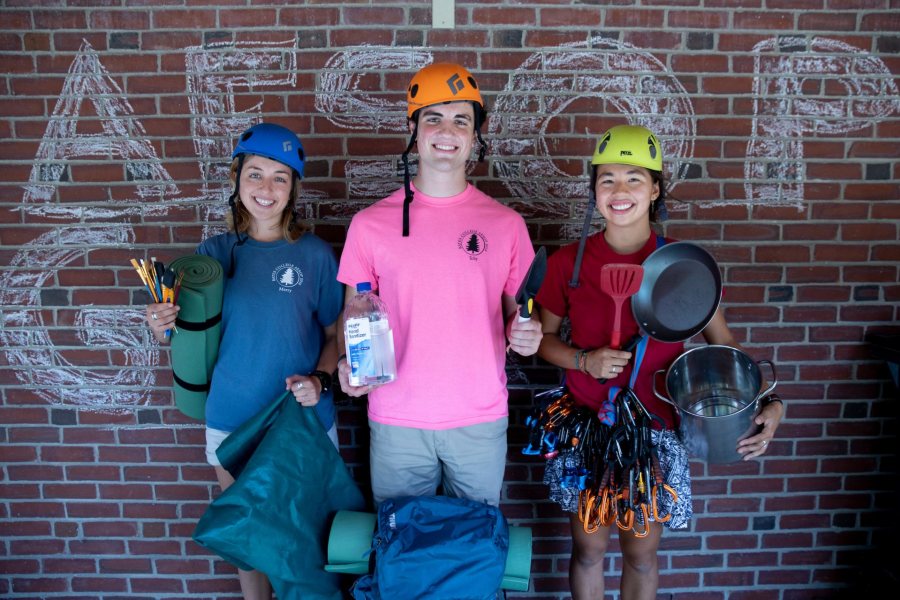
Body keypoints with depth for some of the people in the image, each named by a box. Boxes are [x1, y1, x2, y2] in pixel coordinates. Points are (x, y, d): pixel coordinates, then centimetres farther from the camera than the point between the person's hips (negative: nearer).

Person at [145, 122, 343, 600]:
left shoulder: (315, 254, -7)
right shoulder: (214, 252, -2)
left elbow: (335, 333, 0)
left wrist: (320, 379, -17)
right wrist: (164, 327, -17)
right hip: (231, 421, 2)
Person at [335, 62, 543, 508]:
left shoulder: (506, 223, -1)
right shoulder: (371, 223, -2)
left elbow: (517, 310, 8)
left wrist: (525, 334, -13)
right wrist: (350, 364, -13)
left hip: (481, 420, 1)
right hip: (396, 421, 0)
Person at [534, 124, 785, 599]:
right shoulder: (568, 262, -5)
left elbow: (723, 345, 0)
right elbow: (543, 337, 4)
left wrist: (767, 403, -14)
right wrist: (584, 360, -15)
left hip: (654, 432, 0)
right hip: (585, 428, 0)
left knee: (641, 552, 15)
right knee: (588, 547, 14)